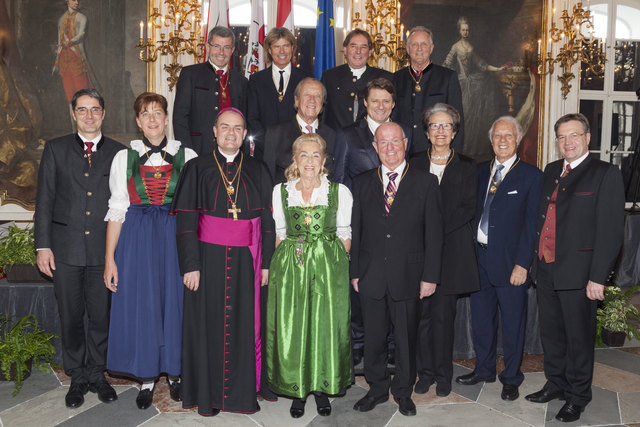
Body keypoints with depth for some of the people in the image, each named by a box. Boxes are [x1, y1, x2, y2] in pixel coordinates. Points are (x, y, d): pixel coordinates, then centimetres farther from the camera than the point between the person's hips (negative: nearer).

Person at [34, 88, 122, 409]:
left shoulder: (118, 153, 6)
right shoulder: (55, 149, 7)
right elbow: (44, 199, 4)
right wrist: (43, 245, -3)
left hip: (104, 249, 0)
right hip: (65, 248, 0)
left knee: (101, 316, 7)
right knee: (71, 318, 8)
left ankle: (97, 373, 25)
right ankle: (78, 377, 25)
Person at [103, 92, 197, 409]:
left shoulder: (187, 156, 4)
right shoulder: (124, 157, 6)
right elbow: (116, 210, 4)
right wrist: (110, 259, -1)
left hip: (176, 237, 0)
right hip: (137, 240, 1)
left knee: (174, 302, 5)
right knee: (140, 304, 4)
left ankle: (174, 373, 24)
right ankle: (147, 378, 20)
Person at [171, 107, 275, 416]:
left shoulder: (258, 171, 7)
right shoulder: (196, 169, 2)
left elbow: (268, 219, 7)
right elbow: (185, 220, -2)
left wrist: (266, 263, 2)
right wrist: (190, 265, -9)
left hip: (246, 261, 1)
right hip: (208, 259, -1)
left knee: (244, 325, 6)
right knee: (208, 325, 4)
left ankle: (244, 392, 20)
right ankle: (207, 395, 18)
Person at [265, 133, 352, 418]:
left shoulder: (340, 191, 2)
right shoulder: (280, 191, 7)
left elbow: (345, 236, 4)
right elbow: (279, 234, 10)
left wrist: (337, 265, -4)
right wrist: (283, 263, 1)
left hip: (328, 266, -1)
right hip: (289, 267, 1)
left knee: (326, 325, 3)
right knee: (290, 327, 3)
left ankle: (322, 387, 21)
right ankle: (298, 390, 19)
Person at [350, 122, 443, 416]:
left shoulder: (426, 182, 1)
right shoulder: (362, 184, 7)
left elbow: (433, 233, -1)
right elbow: (355, 232, 7)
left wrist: (430, 276, -6)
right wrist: (354, 272, 2)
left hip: (408, 276, -1)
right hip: (370, 276, 2)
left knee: (406, 338, 9)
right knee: (373, 337, 11)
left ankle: (403, 392, 29)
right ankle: (377, 389, 30)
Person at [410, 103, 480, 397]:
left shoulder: (466, 167, 7)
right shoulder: (414, 164, 11)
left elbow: (468, 209, -1)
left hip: (451, 249, -1)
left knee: (443, 315, -1)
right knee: (422, 313, 3)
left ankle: (443, 375, 14)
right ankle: (425, 372, 16)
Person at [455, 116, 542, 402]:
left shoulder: (531, 175, -4)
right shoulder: (481, 171, 12)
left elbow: (532, 223, -9)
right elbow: (475, 211, 12)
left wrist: (522, 263, -14)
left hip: (509, 261, -5)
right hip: (479, 258, 5)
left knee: (513, 322, 7)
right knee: (481, 319, 15)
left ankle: (511, 378, 24)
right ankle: (484, 369, 34)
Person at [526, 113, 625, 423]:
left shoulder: (606, 174, -7)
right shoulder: (551, 171, 13)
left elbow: (611, 230, -12)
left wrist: (598, 277, -16)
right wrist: (536, 260, 9)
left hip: (577, 273, -6)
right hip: (546, 270, 6)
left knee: (579, 338, 7)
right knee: (550, 333, 17)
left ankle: (577, 396, 25)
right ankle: (556, 384, 35)